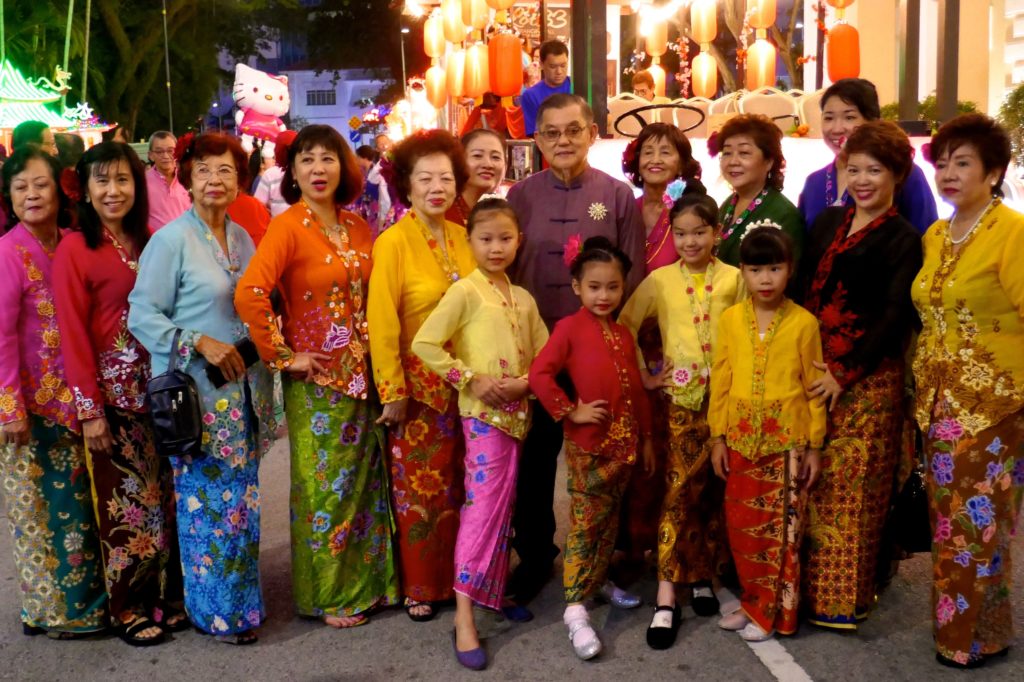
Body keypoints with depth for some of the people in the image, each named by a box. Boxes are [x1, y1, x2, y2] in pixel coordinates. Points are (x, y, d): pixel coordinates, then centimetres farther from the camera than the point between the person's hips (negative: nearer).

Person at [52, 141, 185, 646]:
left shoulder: (149, 241, 7)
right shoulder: (74, 249, -9)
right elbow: (73, 335, -12)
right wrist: (89, 409, -14)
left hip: (158, 386, 5)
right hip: (113, 392, -5)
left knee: (164, 496, 12)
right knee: (125, 502, 5)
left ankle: (169, 596, 26)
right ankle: (130, 610, 19)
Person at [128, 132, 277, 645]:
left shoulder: (242, 238, 10)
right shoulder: (172, 240, -10)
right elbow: (142, 315, -12)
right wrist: (200, 343, -19)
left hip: (243, 389, 6)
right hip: (197, 396, -6)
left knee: (242, 499, 13)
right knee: (208, 502, 1)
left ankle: (241, 598, 28)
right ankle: (217, 612, 16)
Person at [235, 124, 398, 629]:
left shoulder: (357, 228, 8)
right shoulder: (288, 227, -11)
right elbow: (249, 294, -23)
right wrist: (282, 356, -17)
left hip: (361, 374, 6)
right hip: (315, 379, -6)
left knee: (365, 479, 13)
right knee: (325, 487, 4)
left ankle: (366, 580, 29)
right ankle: (326, 596, 19)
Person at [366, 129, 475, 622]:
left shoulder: (462, 237, 4)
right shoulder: (393, 242, -12)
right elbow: (381, 321, -13)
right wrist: (391, 392, -13)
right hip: (418, 383, -5)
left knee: (459, 486, 13)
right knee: (420, 489, 6)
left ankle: (455, 575, 29)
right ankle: (419, 587, 22)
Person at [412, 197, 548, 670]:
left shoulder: (523, 298, 10)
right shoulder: (464, 291, -7)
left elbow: (545, 354, 10)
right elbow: (424, 343, -13)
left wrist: (524, 383, -8)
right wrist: (471, 379, -15)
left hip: (517, 412, 6)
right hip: (483, 414, -6)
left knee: (505, 505, 13)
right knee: (484, 503, -9)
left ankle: (495, 590, 27)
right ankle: (464, 613, -5)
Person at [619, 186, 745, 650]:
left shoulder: (733, 279, 3)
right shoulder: (660, 280, 2)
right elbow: (624, 325, 6)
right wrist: (643, 374, 1)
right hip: (681, 398, -1)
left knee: (716, 491, 8)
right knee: (680, 489, -8)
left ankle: (703, 577, 24)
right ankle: (666, 599, -6)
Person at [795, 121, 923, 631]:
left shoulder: (903, 240, -2)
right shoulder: (827, 223, 14)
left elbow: (895, 319, -9)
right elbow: (803, 291, 13)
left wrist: (845, 374, -14)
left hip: (865, 379, -5)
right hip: (812, 372, 5)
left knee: (849, 487, -2)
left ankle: (843, 598, 9)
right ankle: (808, 586, 19)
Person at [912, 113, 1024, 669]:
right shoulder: (935, 236, 10)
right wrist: (923, 385, 12)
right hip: (939, 400, 6)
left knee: (977, 521, 3)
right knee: (947, 517, 14)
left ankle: (978, 635, 20)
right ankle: (952, 624, 29)